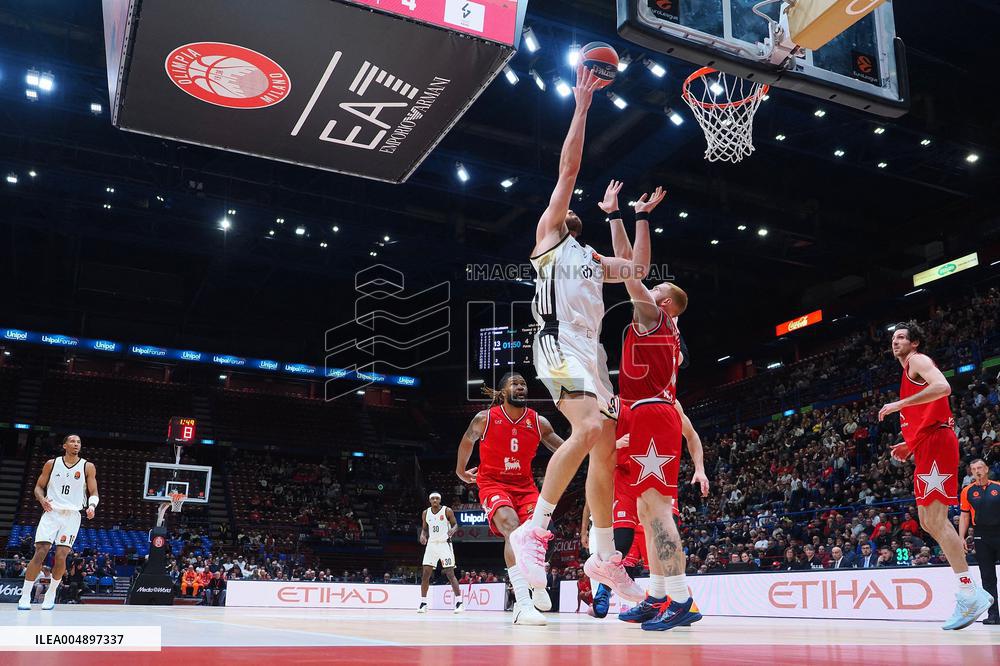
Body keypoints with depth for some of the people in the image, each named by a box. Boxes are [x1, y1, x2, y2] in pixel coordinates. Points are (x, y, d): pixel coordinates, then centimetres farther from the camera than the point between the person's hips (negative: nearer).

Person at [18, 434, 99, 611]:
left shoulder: (88, 467, 4)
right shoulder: (51, 464, 7)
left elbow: (93, 492, 5)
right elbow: (39, 486, 13)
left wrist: (92, 506, -15)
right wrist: (42, 499, -9)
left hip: (72, 515, 0)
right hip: (51, 512, 0)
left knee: (60, 556, -8)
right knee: (40, 553, -9)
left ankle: (51, 594, 13)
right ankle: (25, 596, 0)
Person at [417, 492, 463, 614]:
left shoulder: (447, 511, -6)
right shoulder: (426, 513, 5)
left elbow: (455, 524, 0)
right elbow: (424, 528, 14)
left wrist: (453, 529, -23)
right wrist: (422, 535, -8)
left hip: (445, 544, -4)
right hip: (431, 544, 4)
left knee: (450, 574, -8)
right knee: (426, 574, -2)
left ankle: (459, 603, -6)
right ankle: (423, 603, 7)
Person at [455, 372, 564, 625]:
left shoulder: (538, 422, -6)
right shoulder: (485, 419, -10)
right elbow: (468, 440, 10)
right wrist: (461, 471, 23)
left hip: (525, 485, 3)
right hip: (493, 484, -3)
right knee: (512, 528, -29)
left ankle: (536, 584, 16)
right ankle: (524, 605, -37)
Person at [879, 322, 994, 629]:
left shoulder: (918, 361, -2)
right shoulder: (910, 372, 27)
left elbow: (943, 387, -23)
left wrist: (899, 405, -20)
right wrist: (910, 445, 21)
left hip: (935, 442, -11)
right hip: (926, 447, 11)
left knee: (935, 520, -14)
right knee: (928, 520, 10)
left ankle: (970, 595, -12)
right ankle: (971, 591, 12)